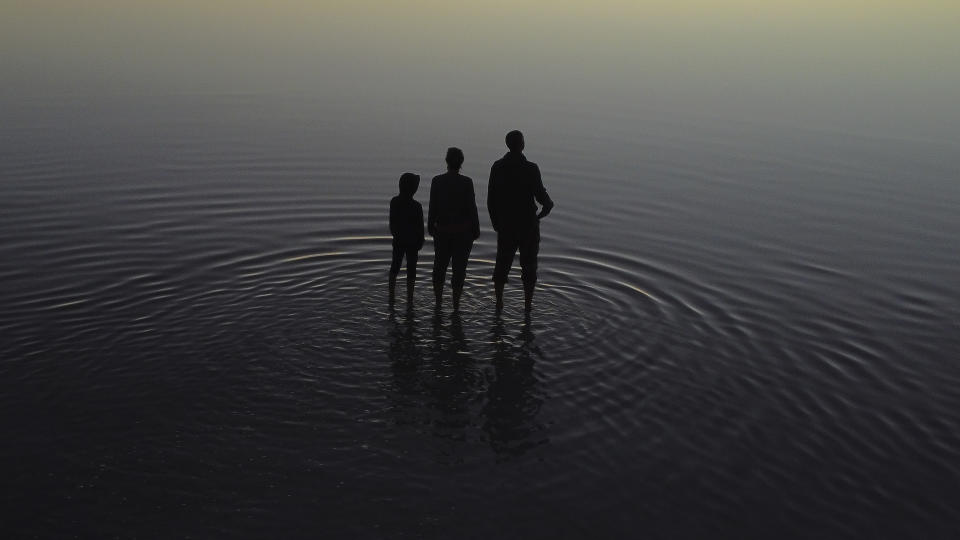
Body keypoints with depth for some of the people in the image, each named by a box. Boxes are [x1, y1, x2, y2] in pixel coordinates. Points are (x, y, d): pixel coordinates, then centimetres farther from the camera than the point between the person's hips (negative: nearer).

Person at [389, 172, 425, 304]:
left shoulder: (394, 202, -10)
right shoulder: (416, 206, -22)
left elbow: (392, 222, 1)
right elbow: (420, 227, -14)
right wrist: (421, 242, 1)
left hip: (398, 240, 4)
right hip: (412, 242, -4)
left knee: (395, 265, 19)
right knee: (411, 269, 9)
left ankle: (391, 296, 27)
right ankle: (409, 299, 14)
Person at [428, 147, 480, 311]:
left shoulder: (437, 181, -6)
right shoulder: (467, 182, -12)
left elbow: (432, 207, -3)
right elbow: (472, 208, -10)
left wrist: (430, 227, 10)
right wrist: (476, 230, 0)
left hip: (442, 230, 2)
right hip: (463, 231, -2)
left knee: (440, 265, 17)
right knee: (459, 266, 6)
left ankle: (438, 302, 23)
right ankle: (456, 304, 9)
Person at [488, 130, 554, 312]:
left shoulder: (497, 167, -4)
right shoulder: (531, 169, -16)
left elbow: (491, 199, 0)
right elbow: (540, 195, -12)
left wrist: (496, 222, 12)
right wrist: (549, 205, 11)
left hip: (505, 224, 3)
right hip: (528, 224, -3)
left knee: (502, 263, 13)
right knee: (528, 265, 10)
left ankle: (499, 303, 19)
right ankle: (528, 304, 16)